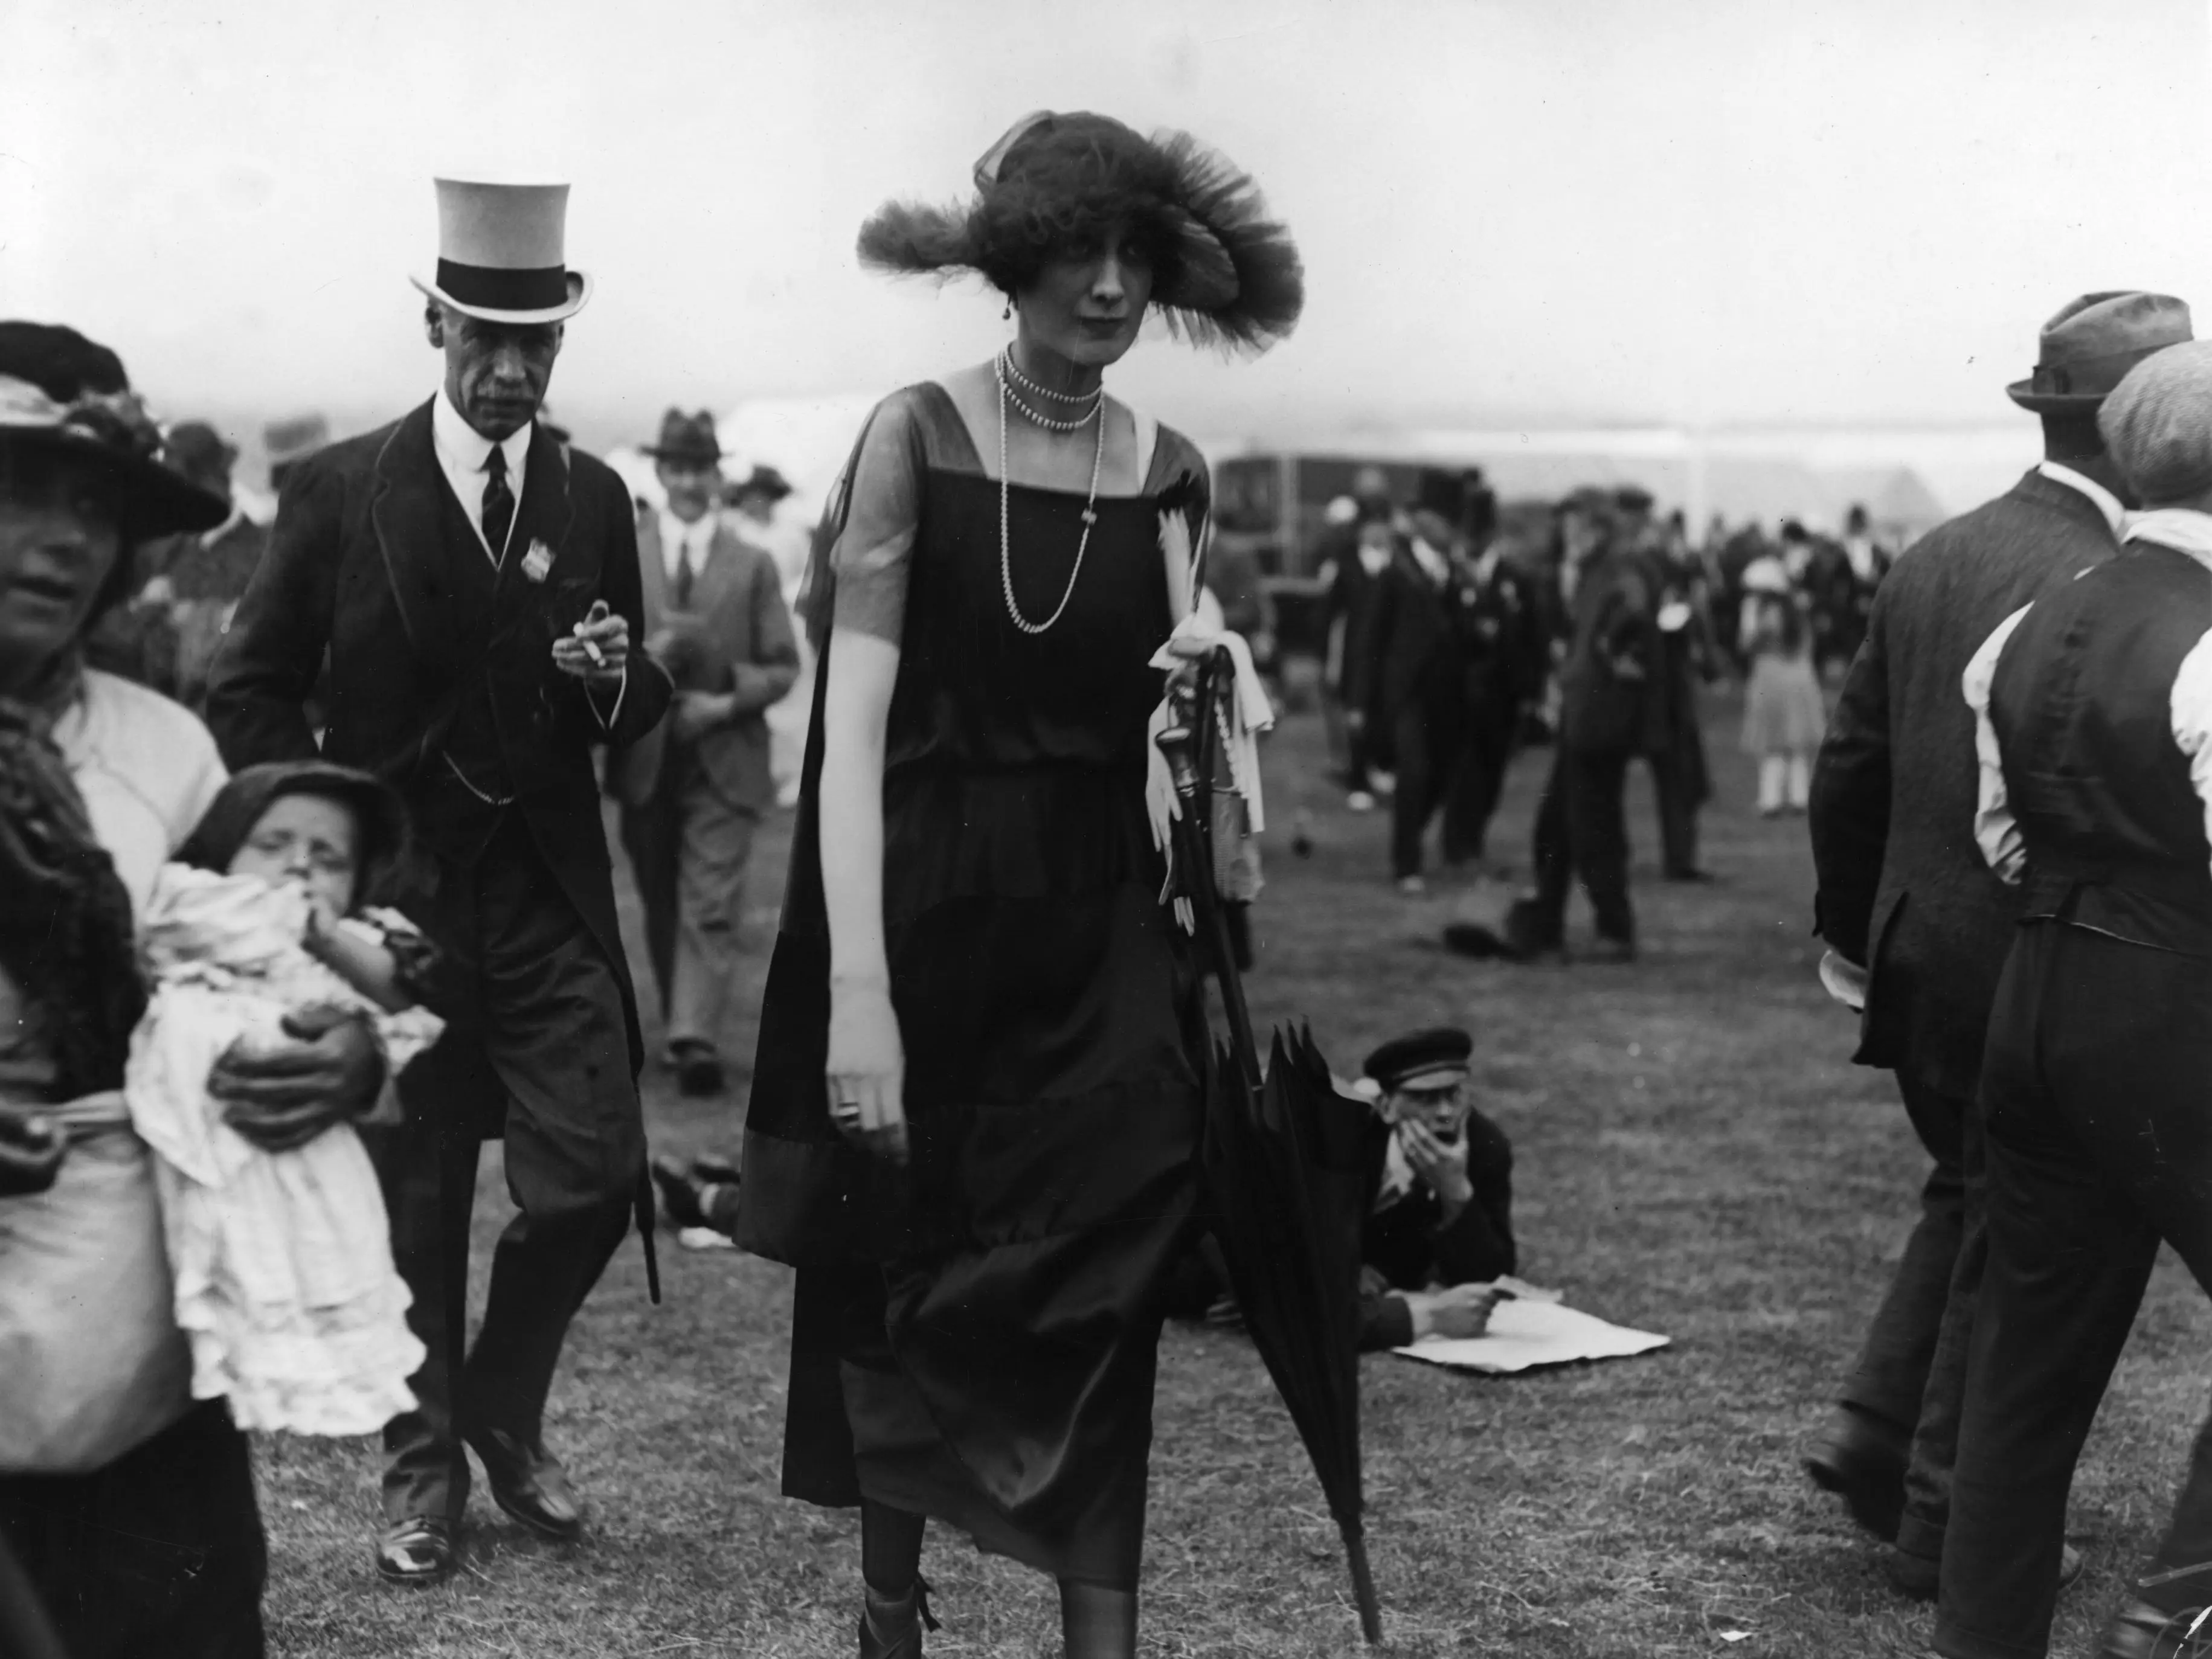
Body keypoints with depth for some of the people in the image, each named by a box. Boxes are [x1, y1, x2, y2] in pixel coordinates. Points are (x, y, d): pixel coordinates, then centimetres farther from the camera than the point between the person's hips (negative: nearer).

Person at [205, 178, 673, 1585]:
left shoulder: (595, 499, 8)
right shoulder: (341, 491, -1)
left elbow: (635, 716, 14)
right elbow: (251, 693, 3)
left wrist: (616, 676, -9)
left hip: (551, 898, 2)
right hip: (395, 896, -2)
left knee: (595, 1179, -4)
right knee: (415, 1202, 6)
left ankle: (505, 1411, 22)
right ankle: (424, 1468, 24)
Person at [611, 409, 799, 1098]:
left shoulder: (753, 564, 5)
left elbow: (783, 665, 3)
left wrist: (726, 703, -12)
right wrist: (639, 660, -17)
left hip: (724, 761, -2)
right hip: (645, 759, 2)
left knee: (711, 906, -11)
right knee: (661, 906, 12)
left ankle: (696, 1039, -18)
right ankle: (685, 1028, 25)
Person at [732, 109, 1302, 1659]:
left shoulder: (1169, 476, 3)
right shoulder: (919, 435, -9)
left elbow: (1158, 742, 9)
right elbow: (852, 722, -15)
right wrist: (855, 991, -20)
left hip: (1096, 937, 2)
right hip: (922, 912, -2)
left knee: (1093, 1300, -1)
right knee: (896, 1280, 11)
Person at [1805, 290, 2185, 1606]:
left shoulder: (1937, 557, 6)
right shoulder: (2099, 585, -18)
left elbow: (1851, 760, 11)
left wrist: (1854, 930, 21)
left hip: (1916, 952, 7)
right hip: (2031, 969, -7)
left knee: (1969, 1193, 25)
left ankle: (1878, 1429, 19)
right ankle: (1947, 1524, 17)